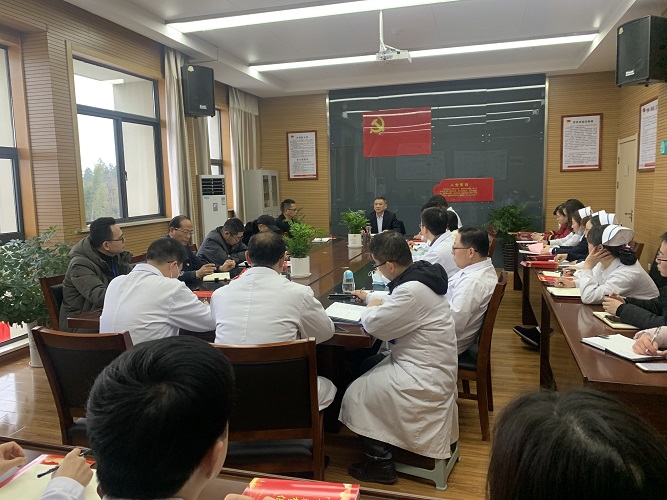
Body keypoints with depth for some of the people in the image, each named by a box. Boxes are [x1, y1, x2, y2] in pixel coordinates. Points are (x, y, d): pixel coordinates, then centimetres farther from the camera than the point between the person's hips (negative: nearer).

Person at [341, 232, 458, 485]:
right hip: (428, 363, 10)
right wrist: (371, 297, 22)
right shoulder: (422, 273, 2)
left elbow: (374, 324, -23)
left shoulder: (412, 291, -30)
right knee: (366, 366, 19)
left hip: (424, 375, -10)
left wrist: (372, 309, -3)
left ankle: (380, 464, 14)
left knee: (357, 395, -2)